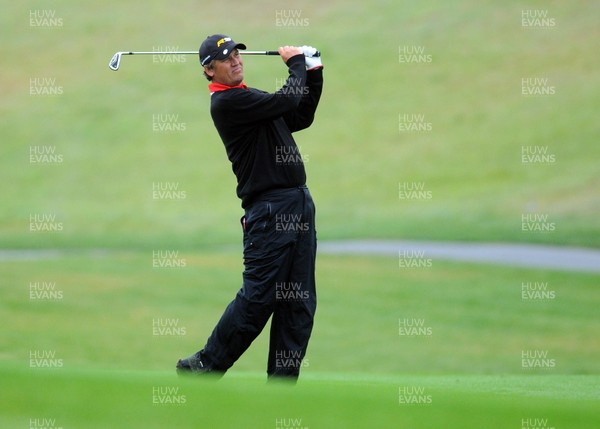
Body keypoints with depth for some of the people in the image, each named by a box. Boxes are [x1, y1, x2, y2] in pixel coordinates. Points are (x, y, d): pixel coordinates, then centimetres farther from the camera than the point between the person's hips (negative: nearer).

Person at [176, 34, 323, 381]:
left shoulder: (251, 97, 18)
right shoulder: (227, 102, -11)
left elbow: (301, 117, 24)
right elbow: (289, 100, -15)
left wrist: (314, 73, 17)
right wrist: (297, 61, 2)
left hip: (299, 204, 9)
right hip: (270, 210, -9)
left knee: (300, 302, 5)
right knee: (258, 300, -10)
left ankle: (283, 381, 8)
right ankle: (204, 366, 2)